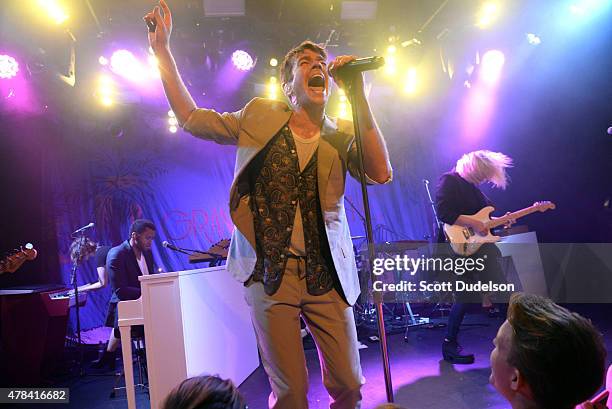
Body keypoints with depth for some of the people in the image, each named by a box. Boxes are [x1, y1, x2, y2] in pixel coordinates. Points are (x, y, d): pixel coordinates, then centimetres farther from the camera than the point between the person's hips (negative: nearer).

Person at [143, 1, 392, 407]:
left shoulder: (341, 134, 5)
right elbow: (191, 118, 11)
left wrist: (358, 95, -14)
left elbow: (381, 174, -12)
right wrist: (162, 50, 7)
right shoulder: (259, 117, 6)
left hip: (327, 276, 2)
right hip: (271, 273, -1)